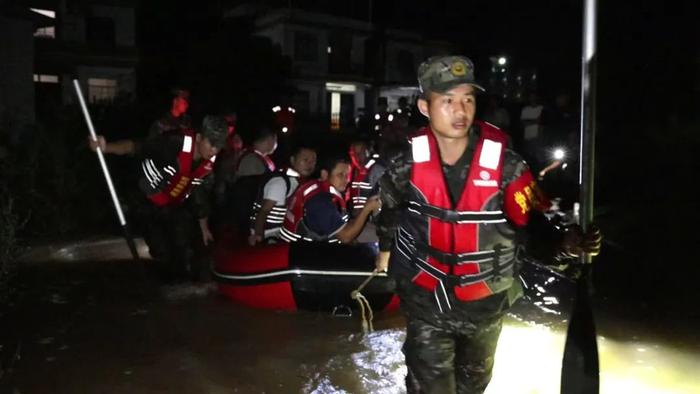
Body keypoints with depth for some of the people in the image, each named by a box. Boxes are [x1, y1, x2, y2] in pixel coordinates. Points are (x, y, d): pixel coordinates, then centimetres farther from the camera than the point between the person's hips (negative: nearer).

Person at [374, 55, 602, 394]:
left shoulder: (505, 164, -21)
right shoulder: (408, 163, -16)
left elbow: (529, 225, -18)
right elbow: (390, 206, 5)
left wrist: (562, 244, -39)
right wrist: (386, 247, 20)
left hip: (485, 300, 1)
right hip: (425, 297, -1)